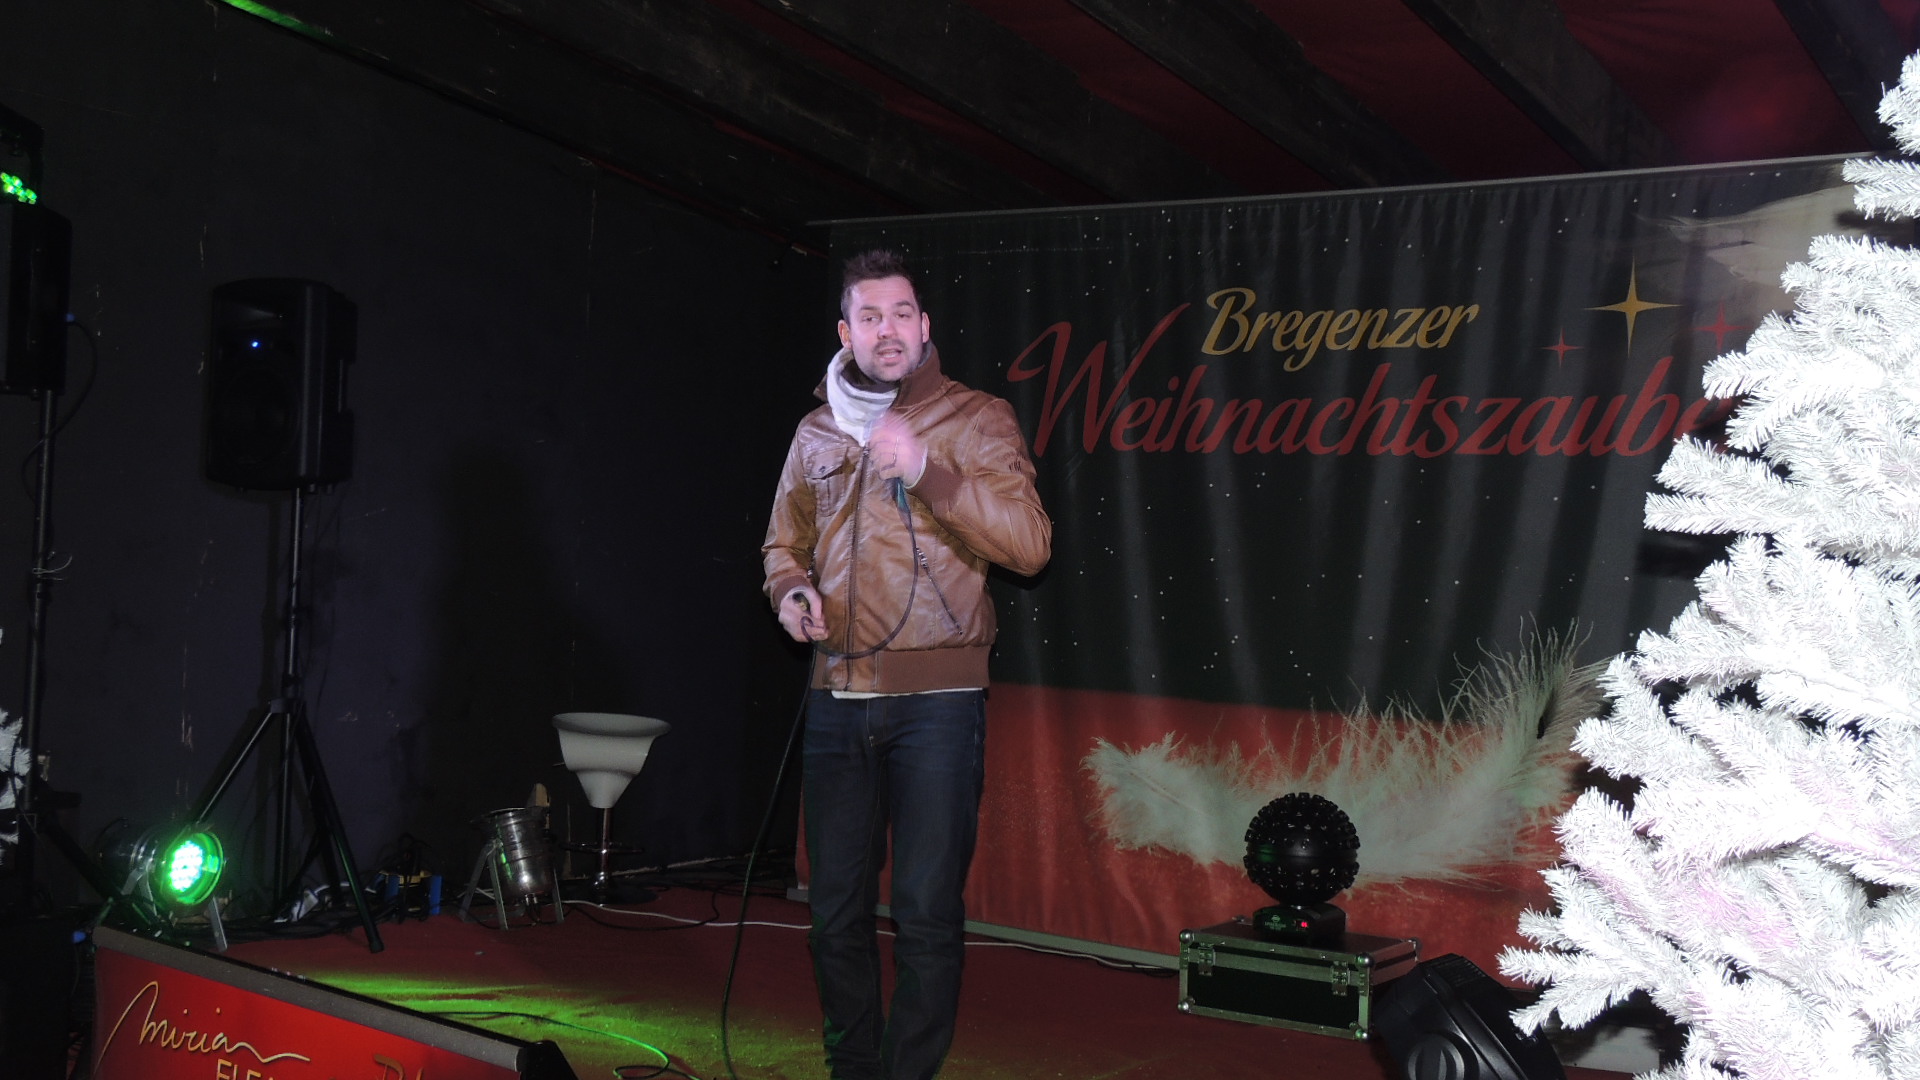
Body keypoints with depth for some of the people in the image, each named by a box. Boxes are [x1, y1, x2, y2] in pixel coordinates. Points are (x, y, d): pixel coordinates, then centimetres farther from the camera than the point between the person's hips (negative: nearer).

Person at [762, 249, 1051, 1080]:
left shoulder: (977, 420, -1)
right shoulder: (817, 433, 13)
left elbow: (1030, 544, -12)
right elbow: (784, 544, 24)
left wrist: (929, 471, -22)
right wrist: (790, 591, 1)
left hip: (938, 701, -4)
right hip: (837, 697, 5)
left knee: (926, 913, -3)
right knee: (836, 909, 10)